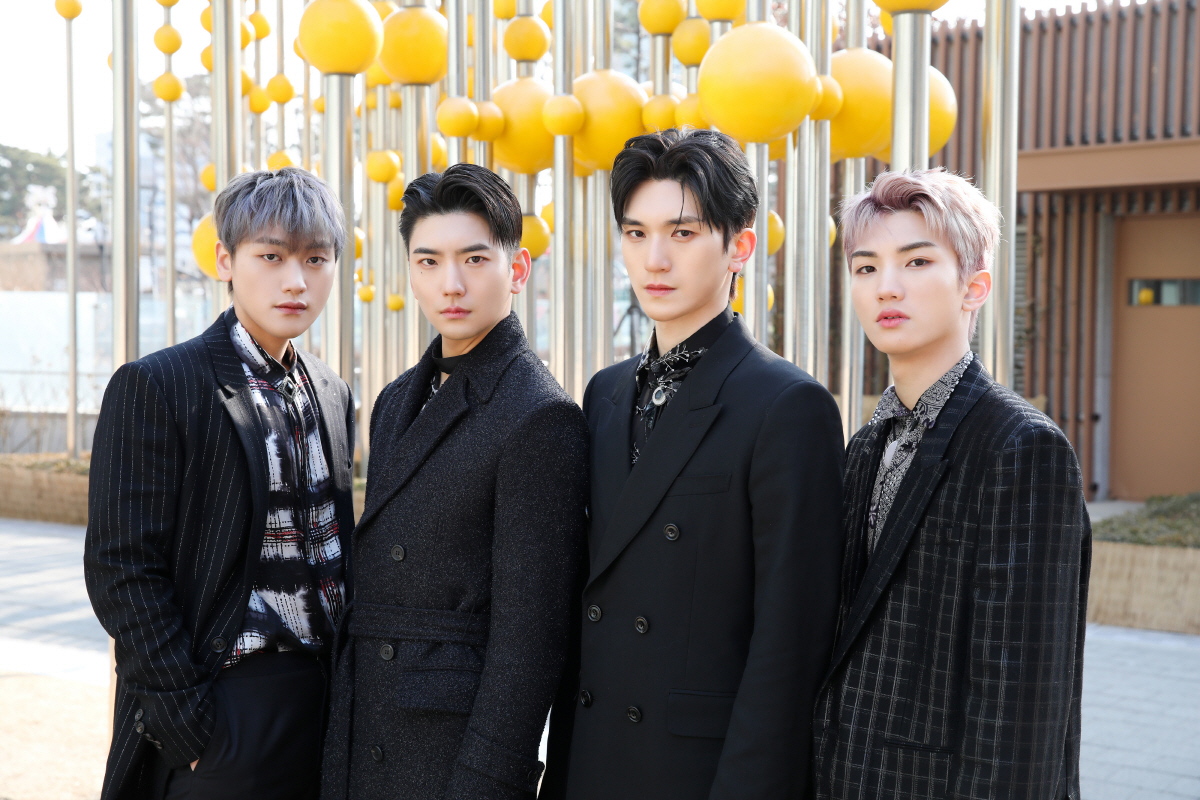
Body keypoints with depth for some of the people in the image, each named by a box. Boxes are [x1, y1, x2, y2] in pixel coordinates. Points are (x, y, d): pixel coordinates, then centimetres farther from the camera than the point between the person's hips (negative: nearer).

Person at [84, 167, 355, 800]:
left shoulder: (334, 395, 11)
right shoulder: (155, 387, -9)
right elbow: (123, 568, -12)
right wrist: (187, 721, -15)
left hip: (328, 695, 6)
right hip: (222, 707, -6)